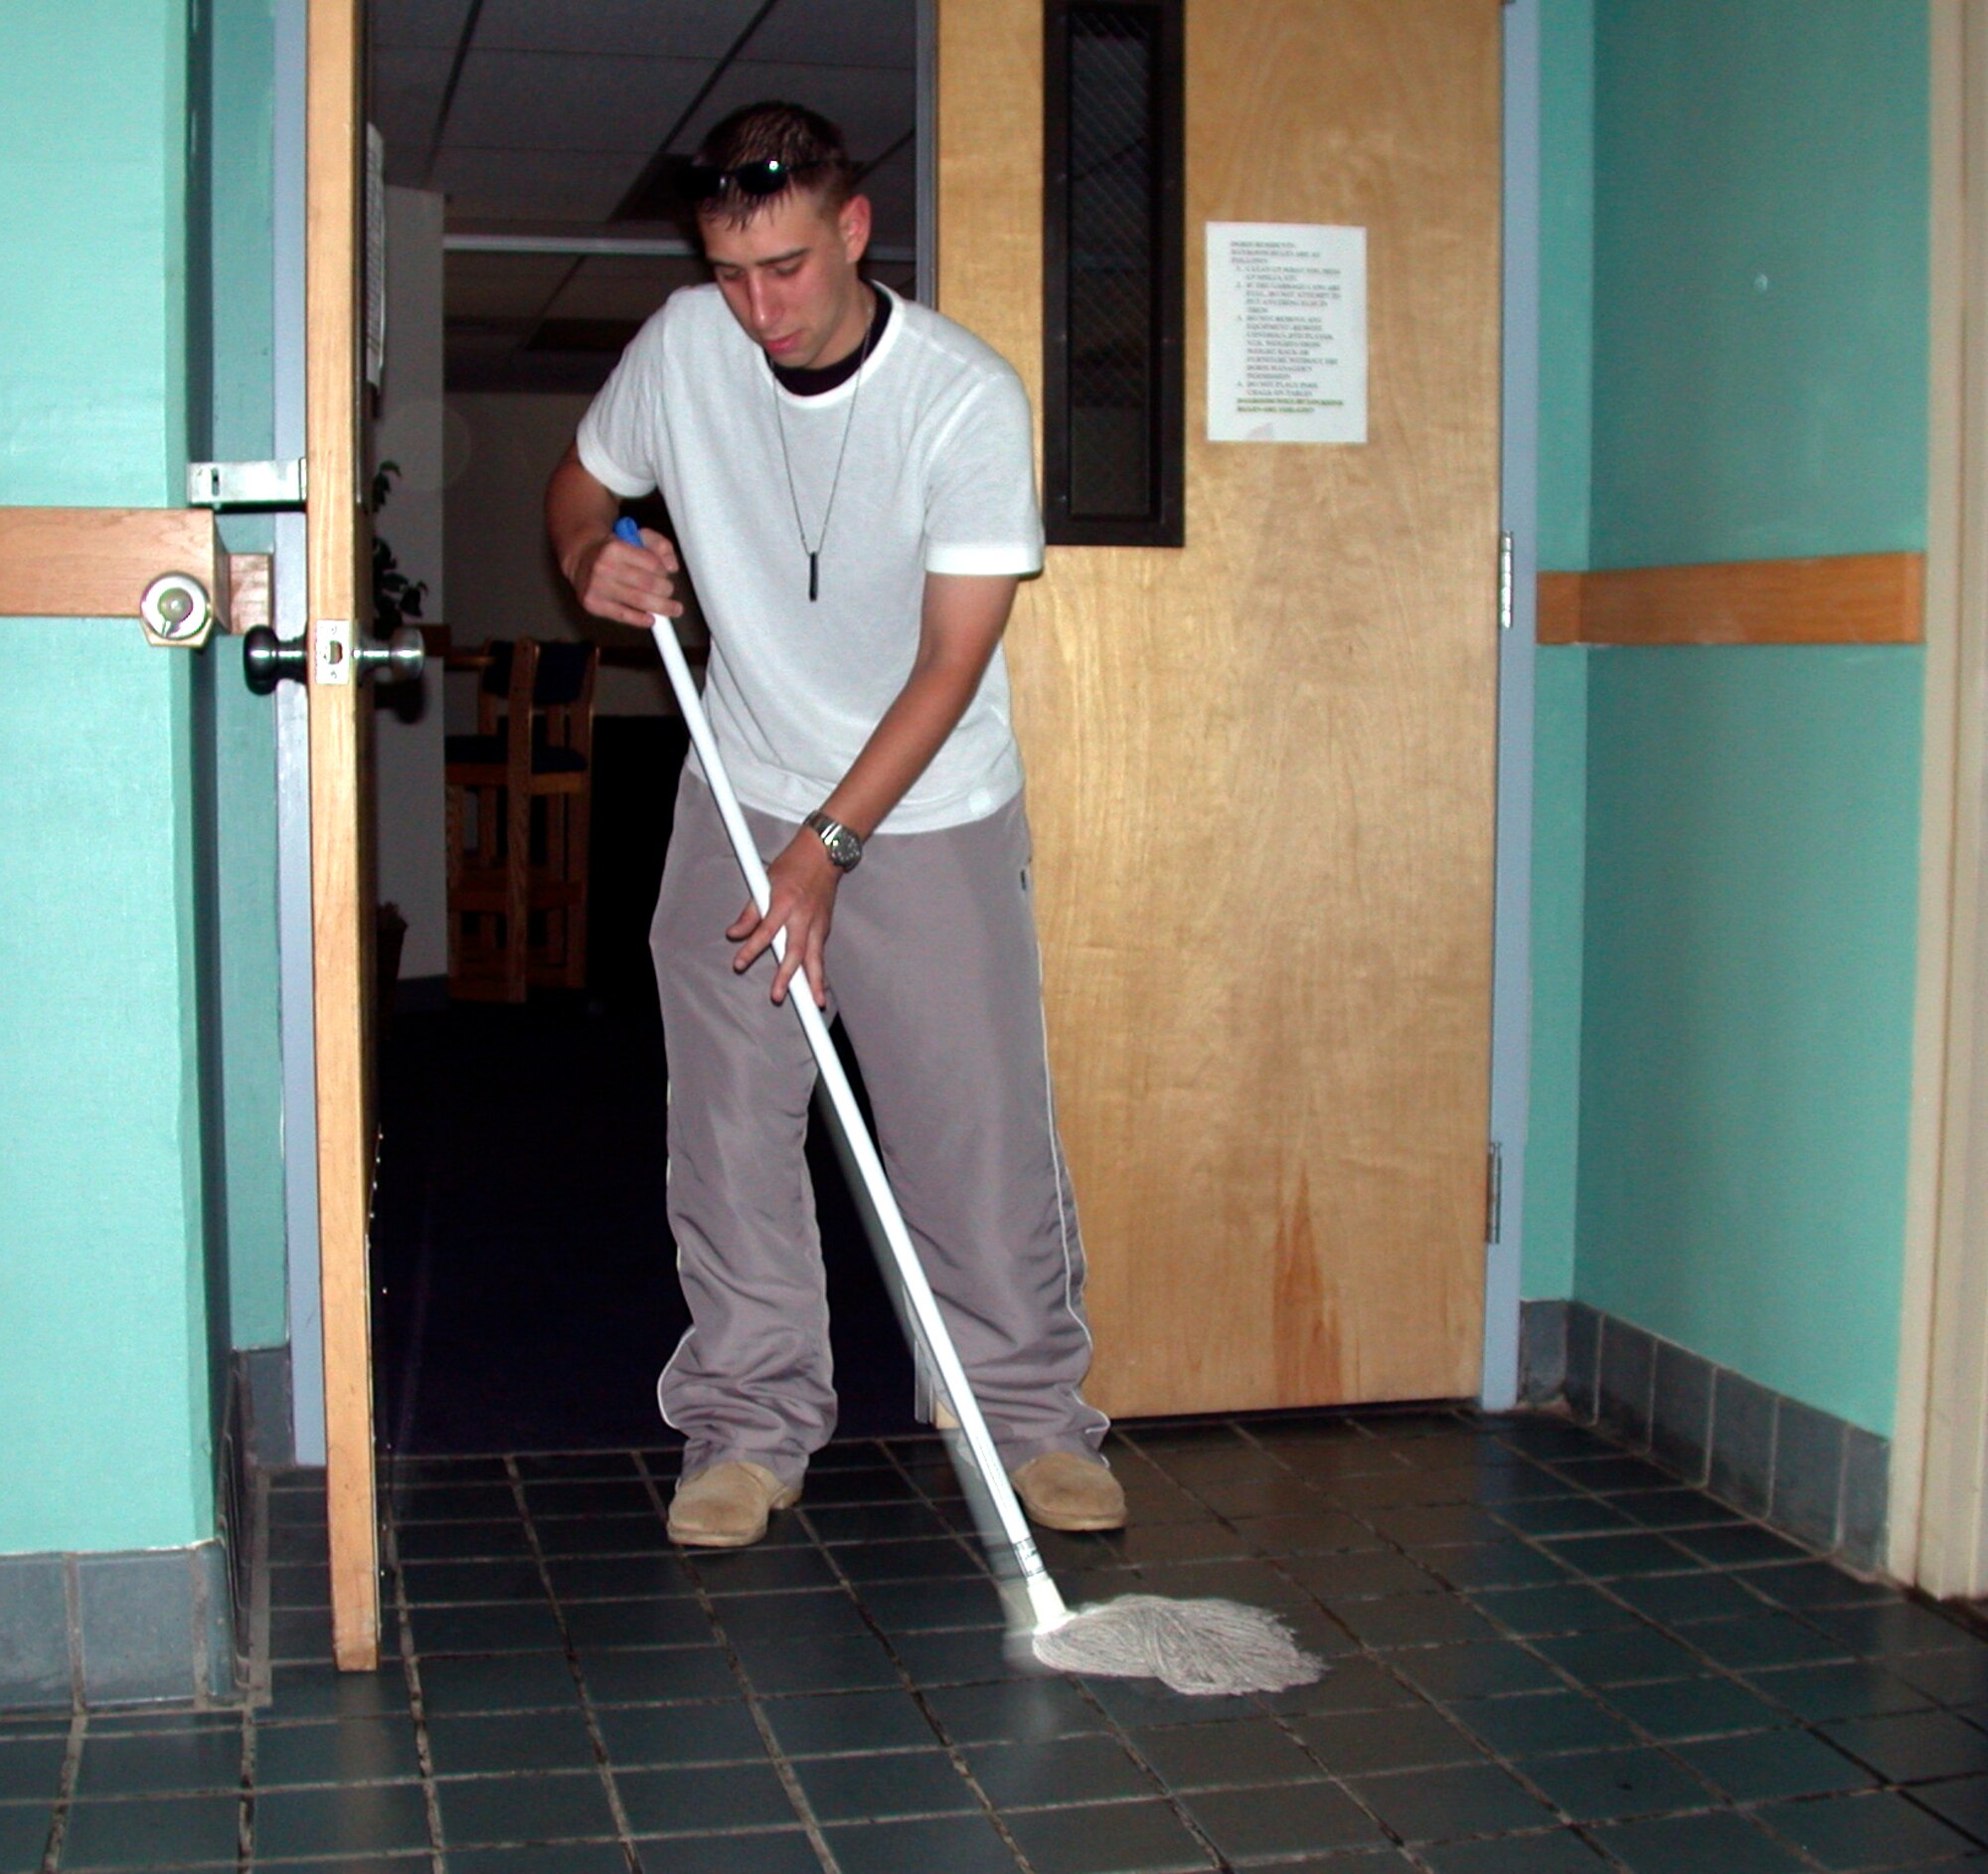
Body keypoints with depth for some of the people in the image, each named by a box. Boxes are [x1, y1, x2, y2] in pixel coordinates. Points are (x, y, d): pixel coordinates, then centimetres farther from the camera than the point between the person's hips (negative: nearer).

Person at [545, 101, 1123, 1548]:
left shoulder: (966, 396, -18)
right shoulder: (684, 347, -6)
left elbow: (953, 663, -19)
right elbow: (581, 484, 13)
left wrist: (829, 846, -23)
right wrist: (596, 558, -11)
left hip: (931, 817, -3)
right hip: (743, 800, 3)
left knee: (984, 1130, -1)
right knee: (730, 1131, 2)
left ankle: (1035, 1417, 16)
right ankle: (749, 1430, 15)